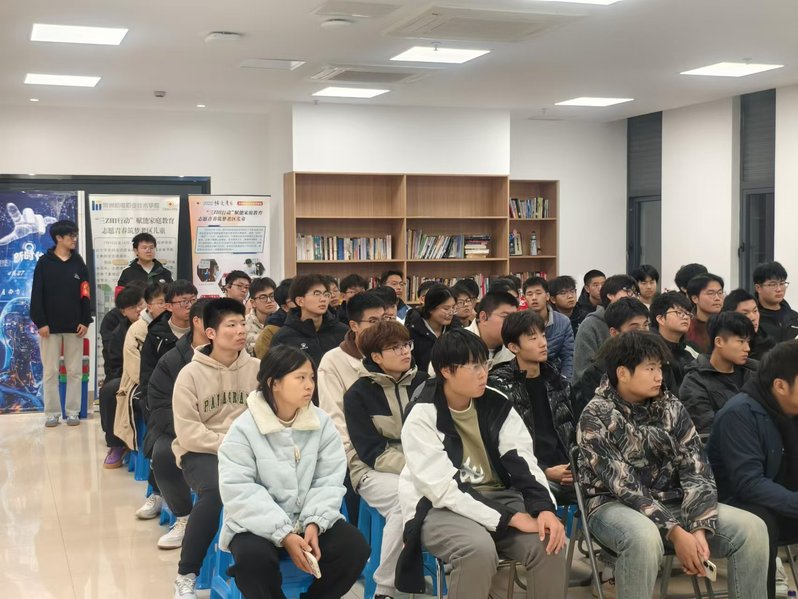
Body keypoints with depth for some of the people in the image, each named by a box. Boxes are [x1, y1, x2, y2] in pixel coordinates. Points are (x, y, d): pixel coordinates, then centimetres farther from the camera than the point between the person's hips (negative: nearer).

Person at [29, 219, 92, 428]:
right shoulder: (44, 262, -1)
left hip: (74, 326, 2)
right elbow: (37, 295, -3)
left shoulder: (78, 262, 6)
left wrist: (85, 321, -2)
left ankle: (73, 411, 12)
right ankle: (52, 412, 10)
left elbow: (85, 294, 6)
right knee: (50, 371, 3)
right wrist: (40, 322, -9)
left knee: (74, 371, 4)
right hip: (50, 326, -2)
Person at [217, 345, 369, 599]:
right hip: (258, 523, -3)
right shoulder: (244, 428, -10)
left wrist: (314, 524, -20)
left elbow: (329, 481, -2)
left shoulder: (322, 423, 1)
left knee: (355, 547, -19)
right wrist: (284, 535, -26)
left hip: (309, 520, 4)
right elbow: (239, 491, -17)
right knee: (253, 557, -35)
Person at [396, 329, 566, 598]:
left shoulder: (497, 405, 0)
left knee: (549, 544, -21)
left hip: (496, 498, 5)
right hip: (439, 508, -5)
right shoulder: (422, 417, -15)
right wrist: (507, 518, -28)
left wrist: (544, 508, -26)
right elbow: (443, 489, -22)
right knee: (480, 549, -35)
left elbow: (523, 462, -6)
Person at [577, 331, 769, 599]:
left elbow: (697, 471, -3)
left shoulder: (671, 407, 3)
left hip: (671, 503, 5)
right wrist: (675, 532, -27)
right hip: (616, 505, -5)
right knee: (645, 538, -39)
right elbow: (623, 485, -20)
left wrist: (699, 528, -20)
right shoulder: (596, 417, -12)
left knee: (752, 528, -14)